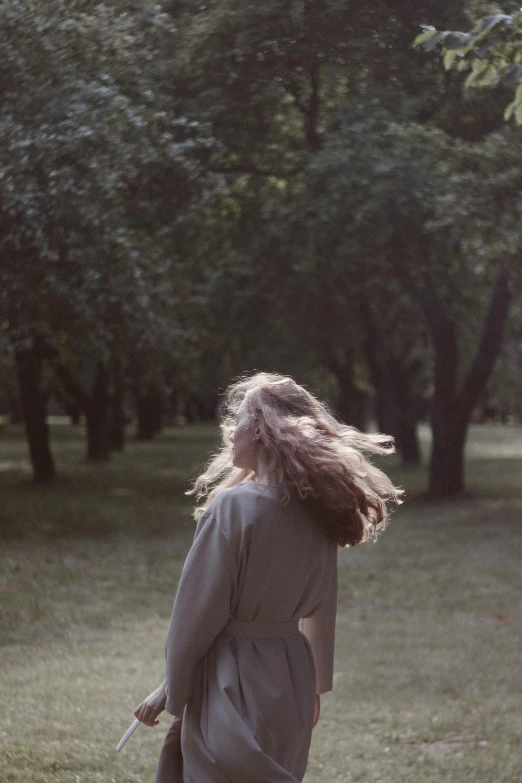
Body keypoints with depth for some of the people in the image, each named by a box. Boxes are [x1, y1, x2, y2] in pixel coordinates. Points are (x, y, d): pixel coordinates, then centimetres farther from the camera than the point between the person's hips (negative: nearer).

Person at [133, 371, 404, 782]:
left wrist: (170, 690, -3)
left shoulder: (233, 507, -19)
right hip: (292, 679, 8)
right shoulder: (316, 512, 3)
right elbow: (320, 609, 13)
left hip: (232, 686, -8)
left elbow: (196, 612, -14)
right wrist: (315, 686, 23)